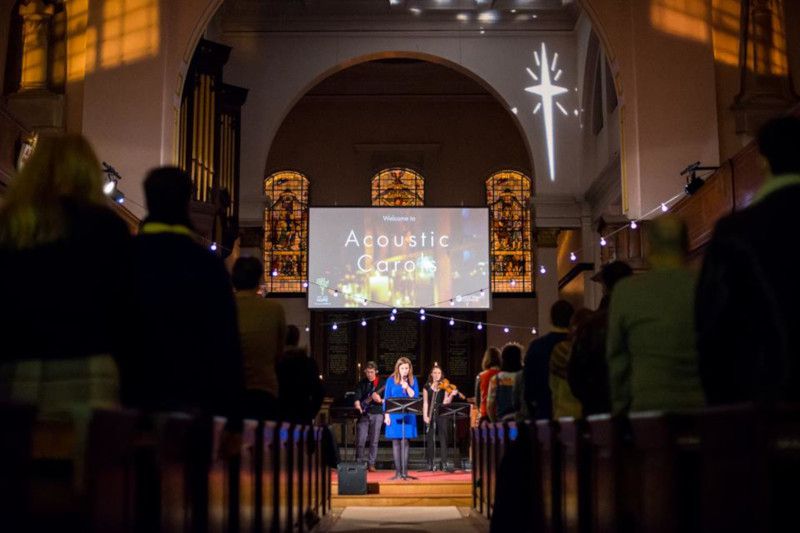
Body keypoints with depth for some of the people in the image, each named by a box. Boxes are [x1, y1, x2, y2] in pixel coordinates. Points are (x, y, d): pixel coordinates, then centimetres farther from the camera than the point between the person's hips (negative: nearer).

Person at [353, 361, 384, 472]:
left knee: (374, 441, 0)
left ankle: (371, 464, 7)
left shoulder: (382, 383, 5)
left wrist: (380, 400, -18)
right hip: (363, 414, 1)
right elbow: (357, 397, -2)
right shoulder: (361, 384, 9)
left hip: (377, 414, -1)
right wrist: (358, 405, -22)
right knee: (360, 440, -4)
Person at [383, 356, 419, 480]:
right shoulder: (391, 380, 2)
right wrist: (386, 415, -5)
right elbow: (386, 399, 2)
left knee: (404, 441, -2)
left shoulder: (413, 380, 6)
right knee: (396, 442, 0)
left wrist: (407, 387, -14)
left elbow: (415, 396, 0)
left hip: (408, 415, 1)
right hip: (394, 415, 0)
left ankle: (405, 471, 1)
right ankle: (398, 472, 4)